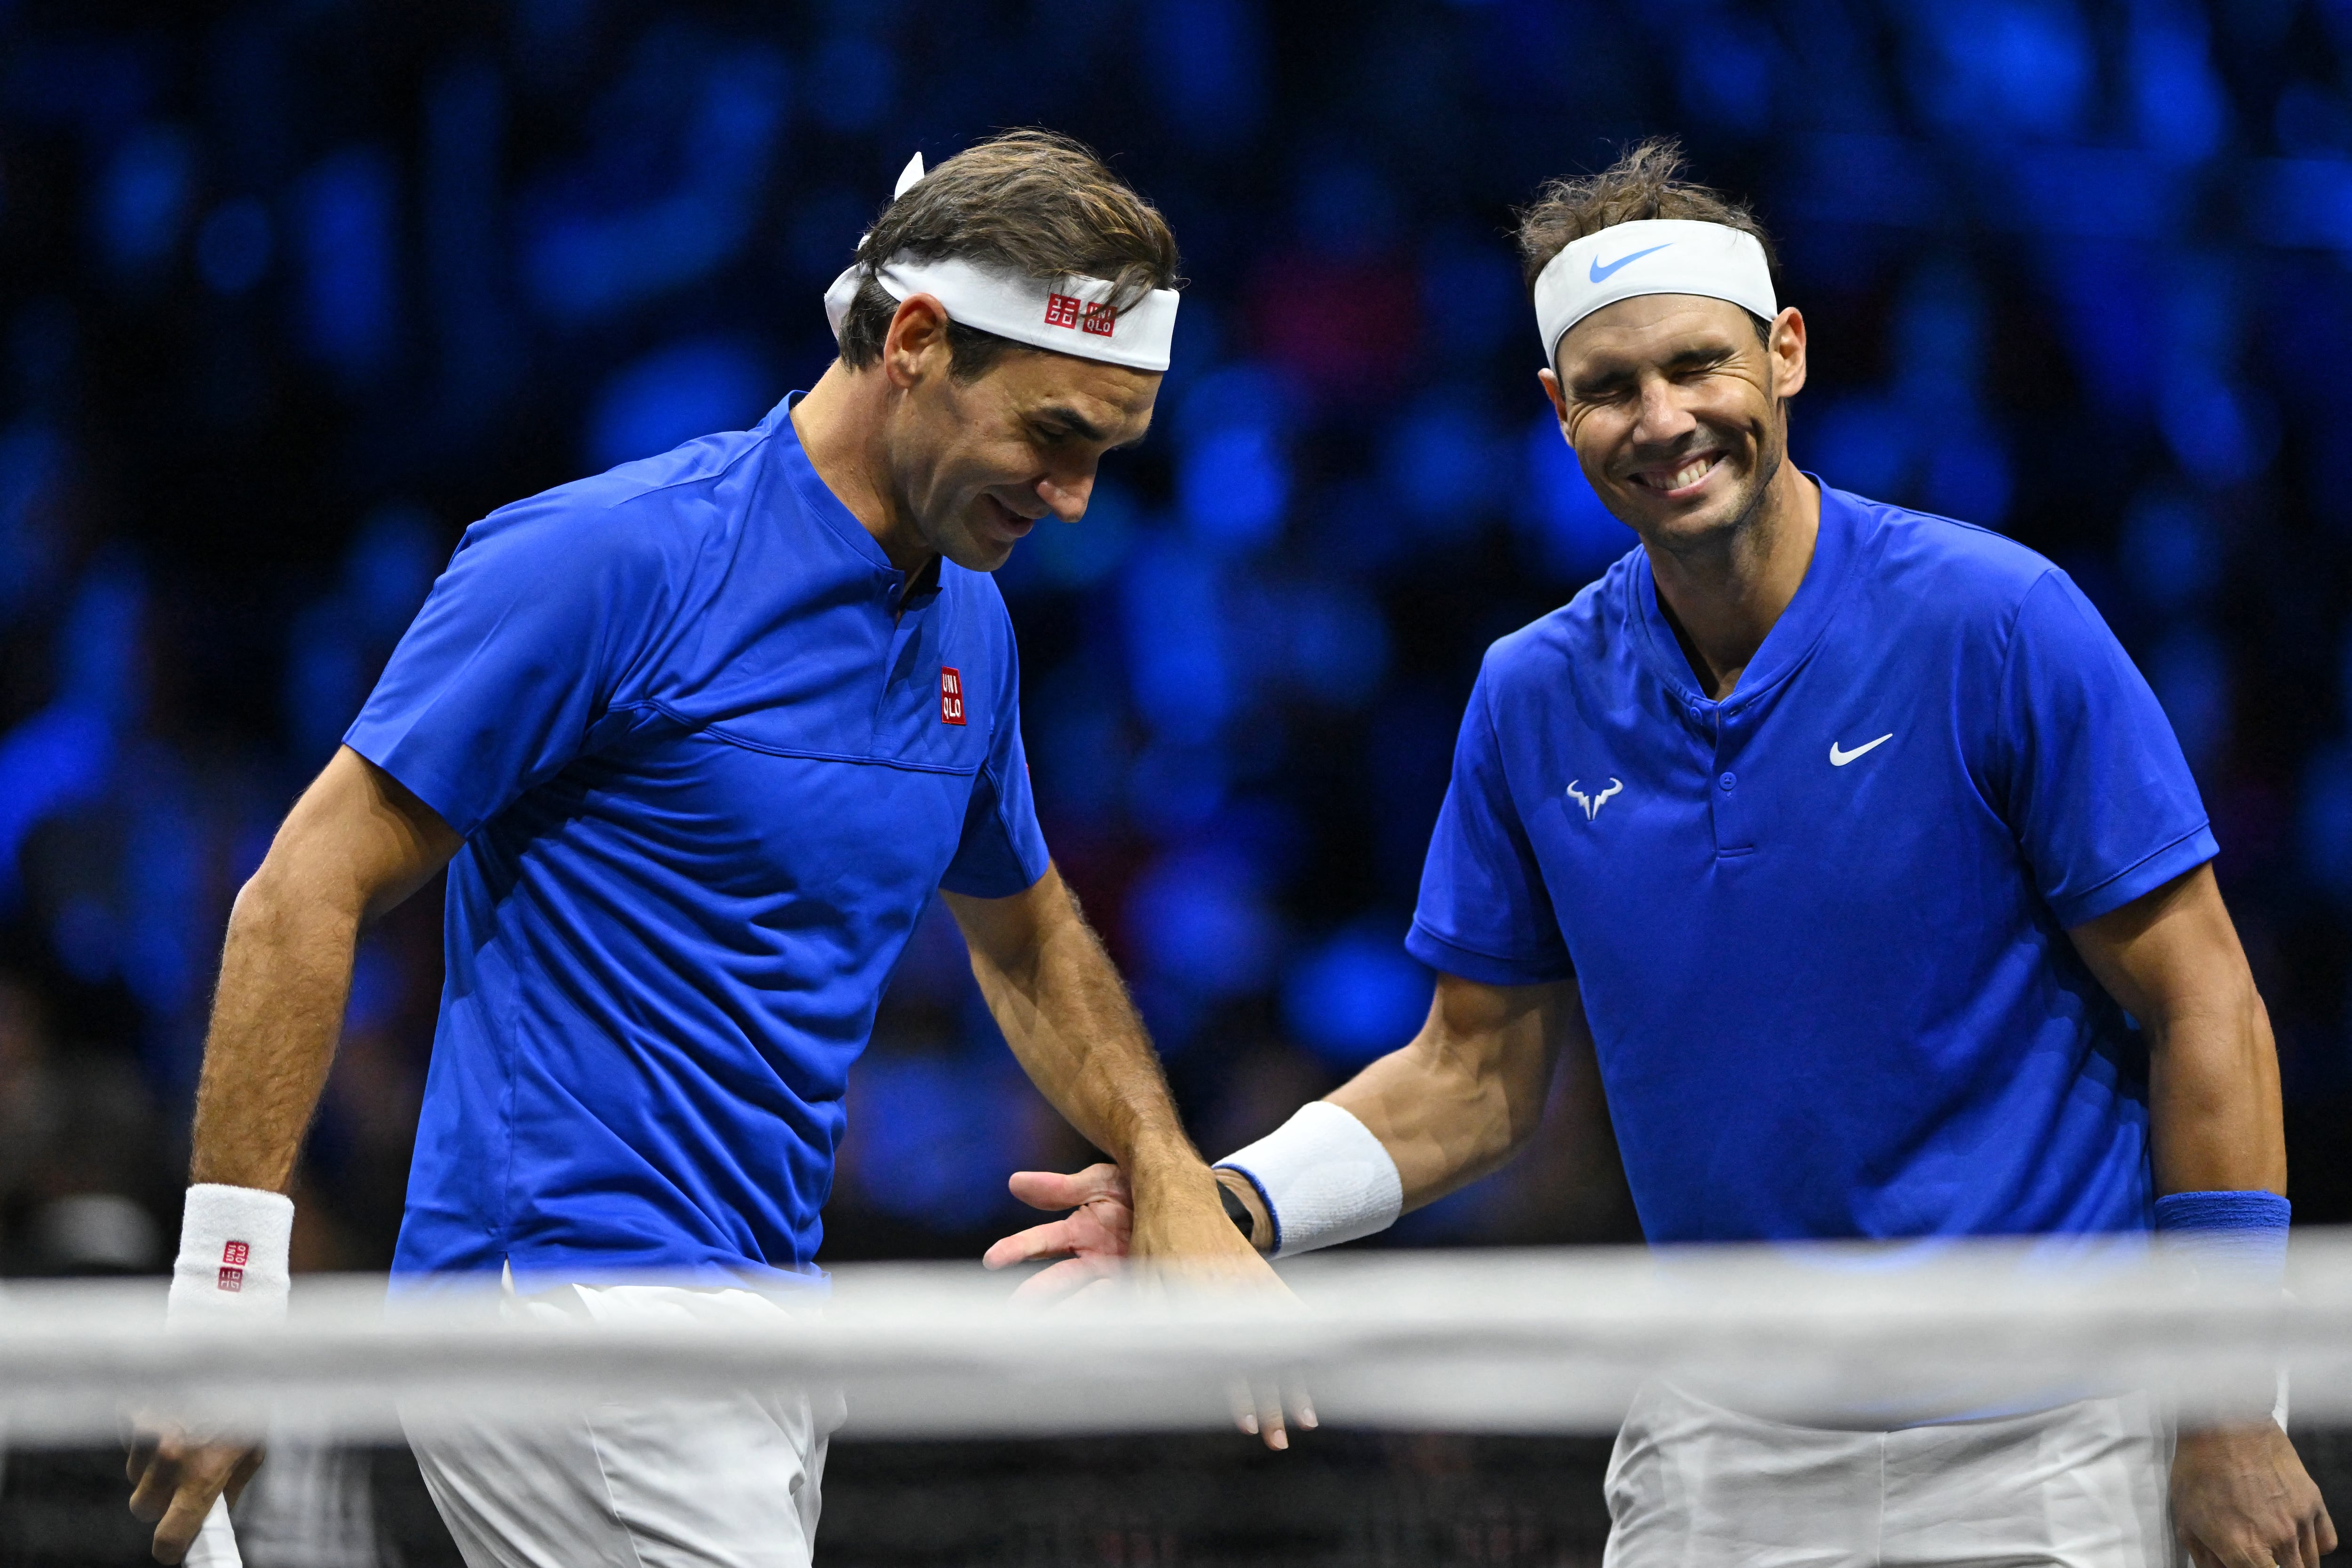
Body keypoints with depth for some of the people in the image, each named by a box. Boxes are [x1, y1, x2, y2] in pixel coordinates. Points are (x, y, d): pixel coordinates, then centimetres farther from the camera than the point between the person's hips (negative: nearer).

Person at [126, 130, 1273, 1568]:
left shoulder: (968, 627, 12)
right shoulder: (612, 560, -13)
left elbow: (1028, 935, 31)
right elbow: (307, 895, -12)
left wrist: (1177, 1193, 15)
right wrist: (228, 1300, -16)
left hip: (765, 1319, 8)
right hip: (565, 1285, -8)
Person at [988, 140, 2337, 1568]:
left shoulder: (1996, 622, -11)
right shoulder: (1535, 699, 2)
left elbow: (2201, 1007, -8)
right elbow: (1480, 1075, 10)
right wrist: (1229, 1206, -7)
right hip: (1720, 1442, 4)